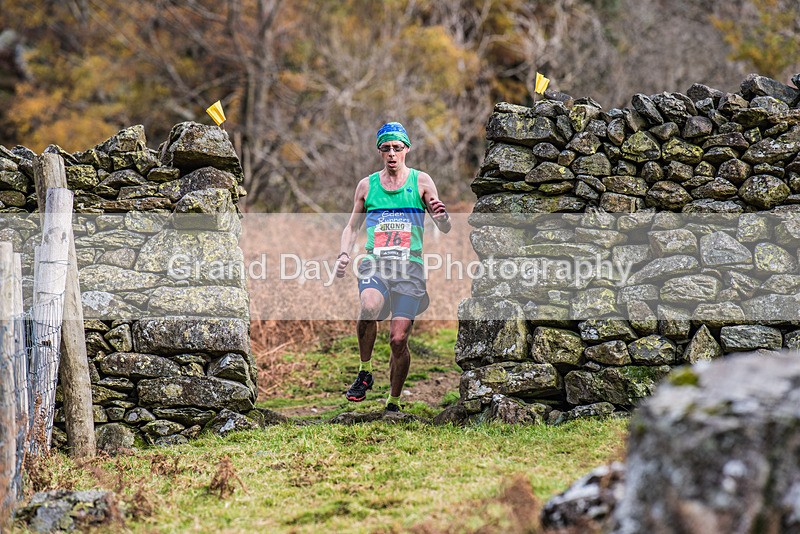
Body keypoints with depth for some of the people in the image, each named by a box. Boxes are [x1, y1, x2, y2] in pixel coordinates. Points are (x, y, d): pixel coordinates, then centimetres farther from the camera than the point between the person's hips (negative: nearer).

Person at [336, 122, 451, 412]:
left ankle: (393, 403, 10)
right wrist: (344, 254, 3)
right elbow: (352, 227, 22)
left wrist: (442, 216, -20)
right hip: (375, 263, 1)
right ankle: (365, 372, -12)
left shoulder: (421, 181, 6)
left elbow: (445, 229, 3)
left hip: (409, 268, -1)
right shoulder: (367, 185, 12)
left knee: (398, 340, -7)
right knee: (369, 307, -32)